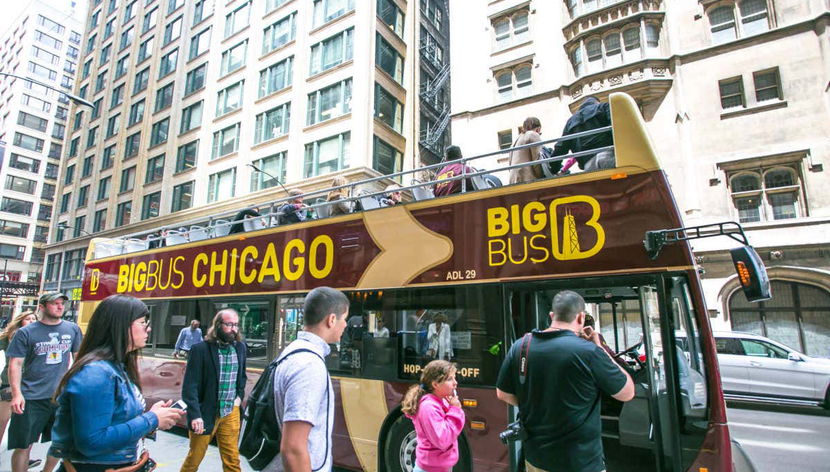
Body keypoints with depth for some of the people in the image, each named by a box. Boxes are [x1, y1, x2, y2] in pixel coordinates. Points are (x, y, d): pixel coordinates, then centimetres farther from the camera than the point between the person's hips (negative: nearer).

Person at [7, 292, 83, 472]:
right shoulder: (25, 333, -5)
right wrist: (16, 393, -16)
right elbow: (15, 364, -6)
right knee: (24, 445, 4)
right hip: (31, 397, -3)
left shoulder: (73, 329, 3)